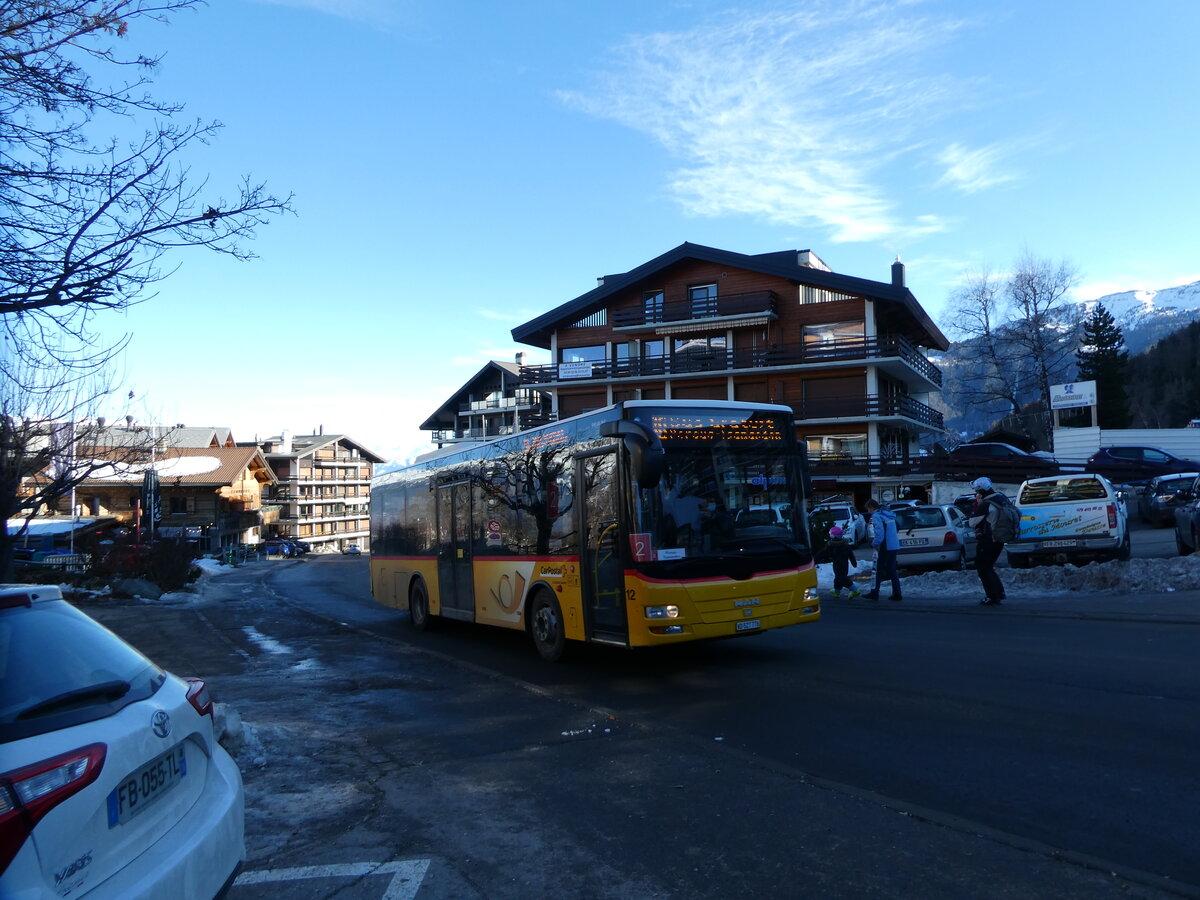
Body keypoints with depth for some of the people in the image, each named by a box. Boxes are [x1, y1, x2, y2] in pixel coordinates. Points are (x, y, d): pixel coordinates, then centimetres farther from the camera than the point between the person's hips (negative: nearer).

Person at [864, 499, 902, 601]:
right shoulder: (889, 514, 15)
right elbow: (897, 529, 21)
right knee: (892, 570, 13)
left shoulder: (876, 516, -12)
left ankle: (874, 593, 5)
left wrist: (875, 544, -13)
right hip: (894, 546, 8)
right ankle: (896, 594, 12)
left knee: (878, 570, 1)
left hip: (884, 547, -8)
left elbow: (879, 532, -23)